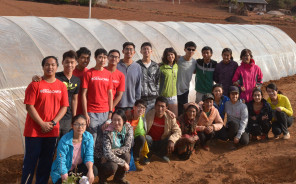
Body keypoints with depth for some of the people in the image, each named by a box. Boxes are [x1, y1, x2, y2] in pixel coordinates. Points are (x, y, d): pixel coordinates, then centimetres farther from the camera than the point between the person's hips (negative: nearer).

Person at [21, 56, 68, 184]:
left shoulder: (61, 86, 6)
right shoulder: (35, 84, -5)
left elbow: (64, 107, 5)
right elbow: (29, 106, -9)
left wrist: (53, 123, -8)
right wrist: (42, 124, -14)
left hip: (52, 131, 4)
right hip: (34, 130, -3)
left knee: (46, 161, 10)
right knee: (30, 160, 2)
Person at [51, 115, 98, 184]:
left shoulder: (89, 137, -10)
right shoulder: (64, 140, -21)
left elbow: (89, 156, -13)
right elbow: (61, 161, -22)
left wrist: (90, 170, -33)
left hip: (78, 169, 3)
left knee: (94, 170, -25)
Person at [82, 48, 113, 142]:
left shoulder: (108, 74, 10)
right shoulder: (89, 73, -2)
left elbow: (110, 94, 13)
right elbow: (84, 94, -4)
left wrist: (110, 112, 7)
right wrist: (85, 113, -9)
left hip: (105, 112, 3)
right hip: (92, 112, -3)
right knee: (92, 139, -2)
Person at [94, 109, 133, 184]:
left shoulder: (128, 128, -13)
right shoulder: (108, 132, -29)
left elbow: (127, 147, -14)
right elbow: (108, 154, -34)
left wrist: (113, 151, -28)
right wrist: (124, 163, -29)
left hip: (114, 156, 5)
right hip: (100, 158, -5)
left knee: (126, 155, -24)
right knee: (112, 166, -33)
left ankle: (119, 178, 2)